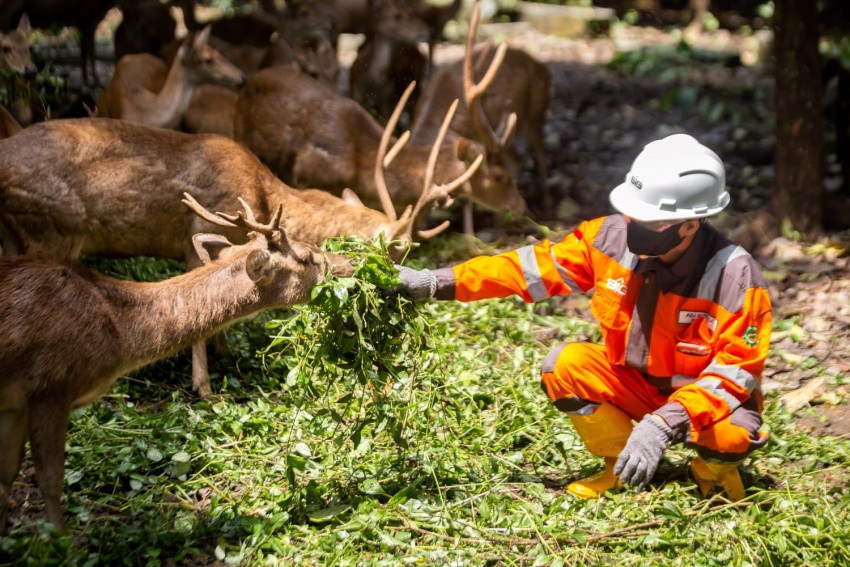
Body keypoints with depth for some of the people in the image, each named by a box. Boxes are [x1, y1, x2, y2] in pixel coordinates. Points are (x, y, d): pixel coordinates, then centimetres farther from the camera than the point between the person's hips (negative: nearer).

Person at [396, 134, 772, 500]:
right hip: (637, 383, 4)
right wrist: (437, 283, -16)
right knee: (564, 365, -21)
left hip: (708, 396, -4)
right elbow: (533, 266, -11)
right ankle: (621, 466, 1)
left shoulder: (735, 278, -28)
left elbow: (733, 375, -27)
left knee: (731, 434, -36)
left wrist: (663, 424, -41)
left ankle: (714, 466, 4)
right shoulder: (614, 238, -17)